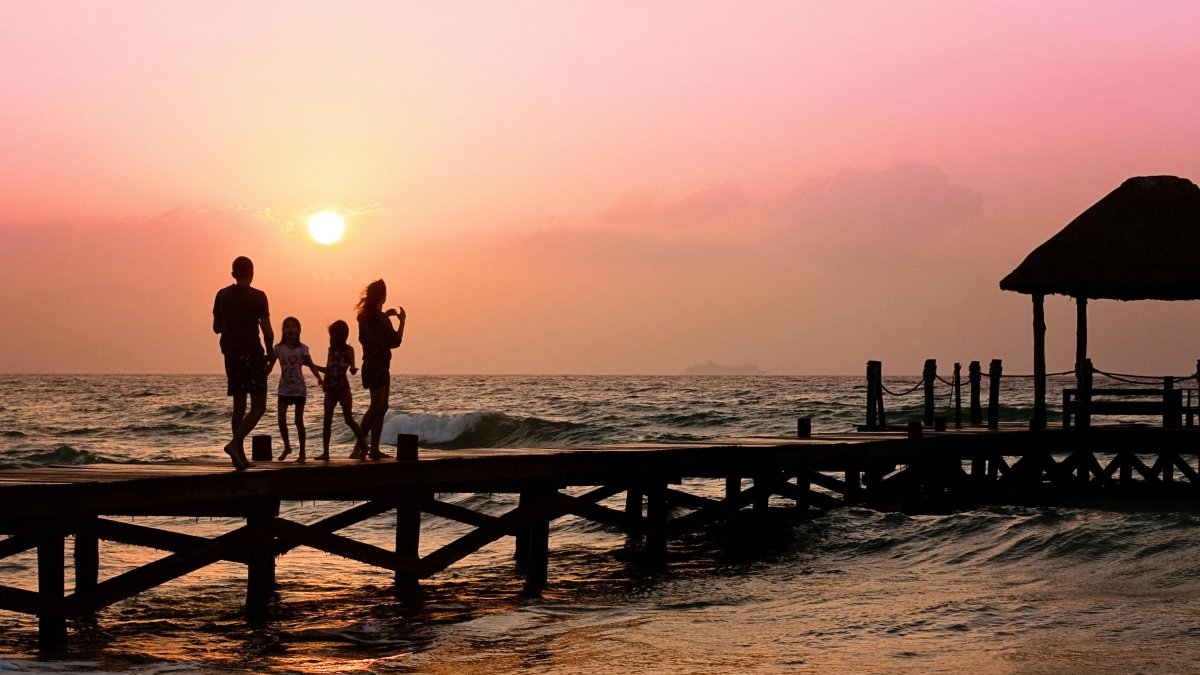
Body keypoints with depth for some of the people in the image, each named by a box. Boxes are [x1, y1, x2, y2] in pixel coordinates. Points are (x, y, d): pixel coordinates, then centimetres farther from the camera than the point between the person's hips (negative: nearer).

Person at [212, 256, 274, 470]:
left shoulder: (222, 296, 6)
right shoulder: (257, 297, -7)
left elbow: (216, 328, 12)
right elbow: (267, 331, -8)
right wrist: (270, 353, 7)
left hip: (231, 356, 5)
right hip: (252, 354, -5)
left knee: (239, 406, 12)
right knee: (258, 406, -1)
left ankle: (241, 456, 9)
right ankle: (235, 443, -21)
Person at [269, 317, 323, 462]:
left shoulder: (302, 348, -4)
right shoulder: (279, 348, 0)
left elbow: (311, 365, -9)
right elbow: (270, 366, -1)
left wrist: (319, 378, -25)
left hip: (299, 388, -2)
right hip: (284, 389, 2)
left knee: (298, 421, 2)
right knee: (281, 419, -7)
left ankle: (302, 453, 10)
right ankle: (287, 447, 16)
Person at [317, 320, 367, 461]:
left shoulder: (348, 350, -2)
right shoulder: (331, 349, 11)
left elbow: (352, 367, -11)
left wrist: (353, 369, -33)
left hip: (343, 388, -5)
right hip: (330, 389, 5)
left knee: (348, 419, -2)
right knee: (327, 420, -3)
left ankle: (362, 443, 17)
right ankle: (325, 452, -5)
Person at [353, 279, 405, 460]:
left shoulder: (365, 316, 9)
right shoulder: (380, 318, -16)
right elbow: (395, 341, -13)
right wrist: (401, 321, -2)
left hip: (371, 365, 9)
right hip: (378, 367, -9)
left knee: (381, 407, 11)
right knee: (377, 407, -12)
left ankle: (374, 448, 9)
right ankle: (360, 446, -18)